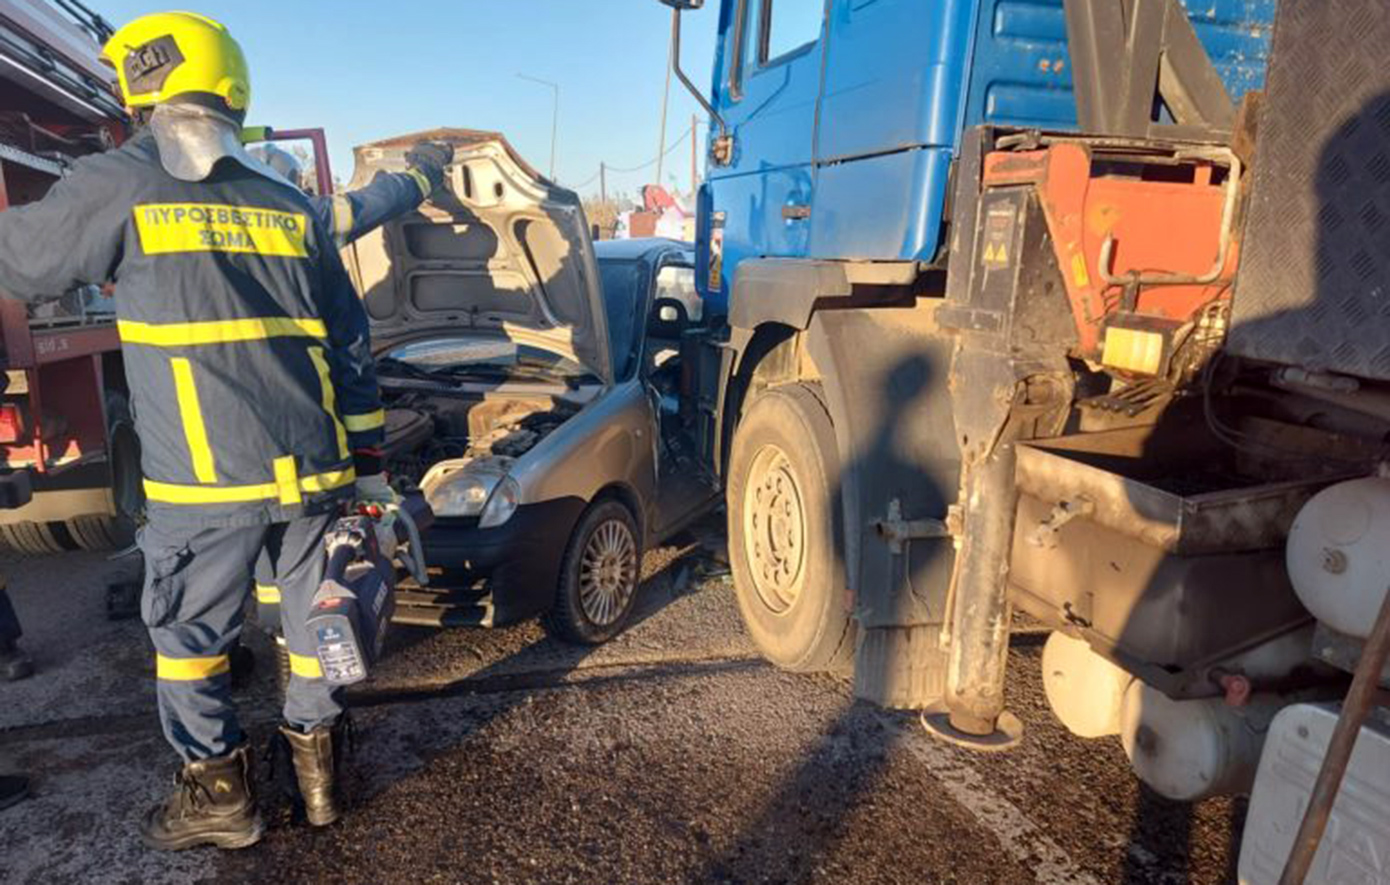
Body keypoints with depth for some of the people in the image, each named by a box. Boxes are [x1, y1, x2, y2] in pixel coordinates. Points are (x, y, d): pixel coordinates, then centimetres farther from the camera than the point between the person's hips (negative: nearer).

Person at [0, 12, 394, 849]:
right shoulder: (289, 204, 11)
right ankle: (320, 772, 31)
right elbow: (351, 343, 10)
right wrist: (366, 457, 14)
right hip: (313, 464, 5)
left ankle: (221, 796, 26)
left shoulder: (117, 187, -3)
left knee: (188, 633, 15)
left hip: (206, 477, -4)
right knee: (316, 617, 17)